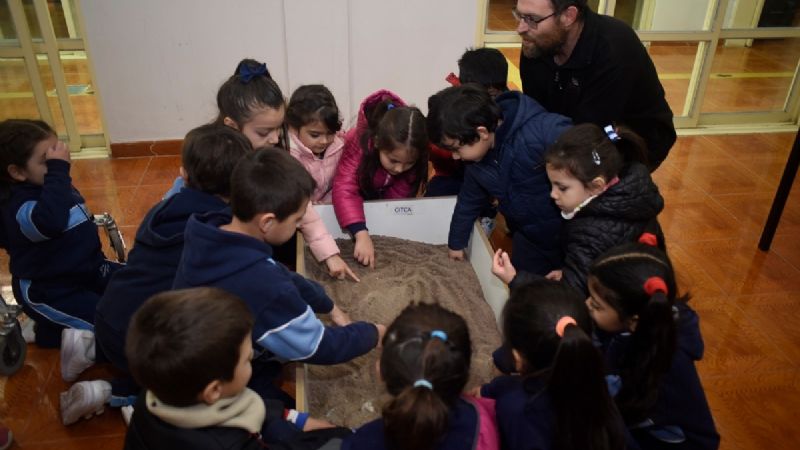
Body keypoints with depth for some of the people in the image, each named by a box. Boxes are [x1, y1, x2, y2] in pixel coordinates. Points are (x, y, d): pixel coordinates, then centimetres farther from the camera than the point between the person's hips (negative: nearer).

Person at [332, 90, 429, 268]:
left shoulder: (413, 154, -32)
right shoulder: (359, 142, -42)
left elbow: (399, 197, -24)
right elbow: (345, 190, -51)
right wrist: (362, 235, -59)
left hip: (384, 195, 3)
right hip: (361, 187, -2)